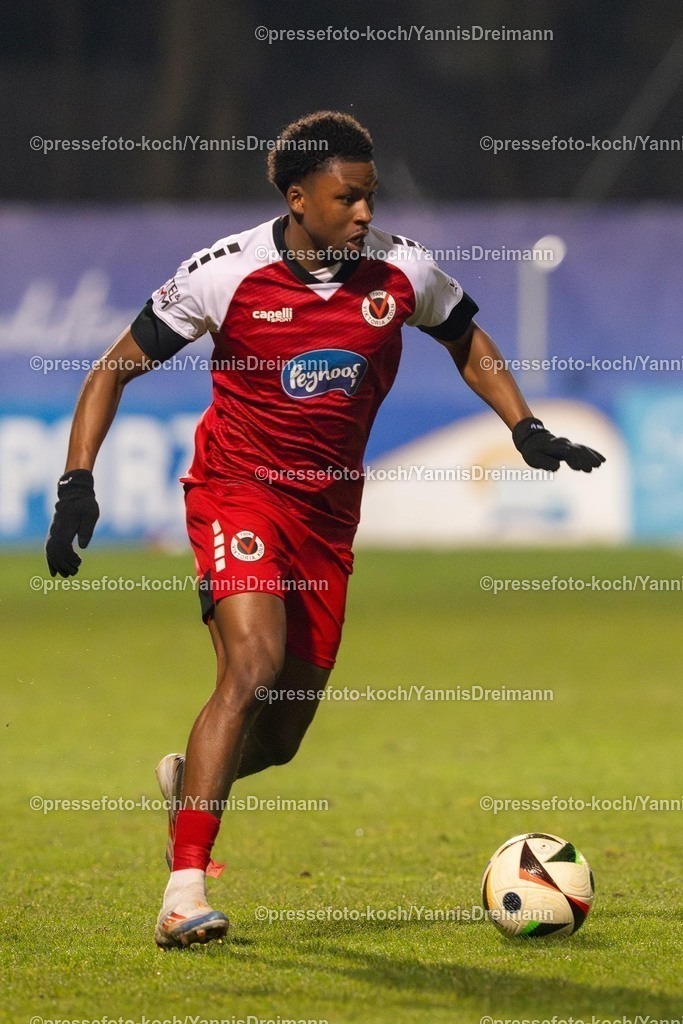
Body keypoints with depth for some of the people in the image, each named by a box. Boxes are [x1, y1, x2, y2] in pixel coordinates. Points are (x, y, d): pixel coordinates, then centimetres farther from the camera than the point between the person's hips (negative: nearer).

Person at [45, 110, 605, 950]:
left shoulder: (401, 272, -6)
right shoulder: (225, 273, -14)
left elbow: (468, 343, 15)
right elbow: (115, 369, -6)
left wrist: (528, 430, 3)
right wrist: (78, 485, -16)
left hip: (329, 509, 4)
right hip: (238, 491, -4)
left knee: (280, 738, 7)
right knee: (253, 666, -27)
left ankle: (186, 781, 43)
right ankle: (185, 888, -24)